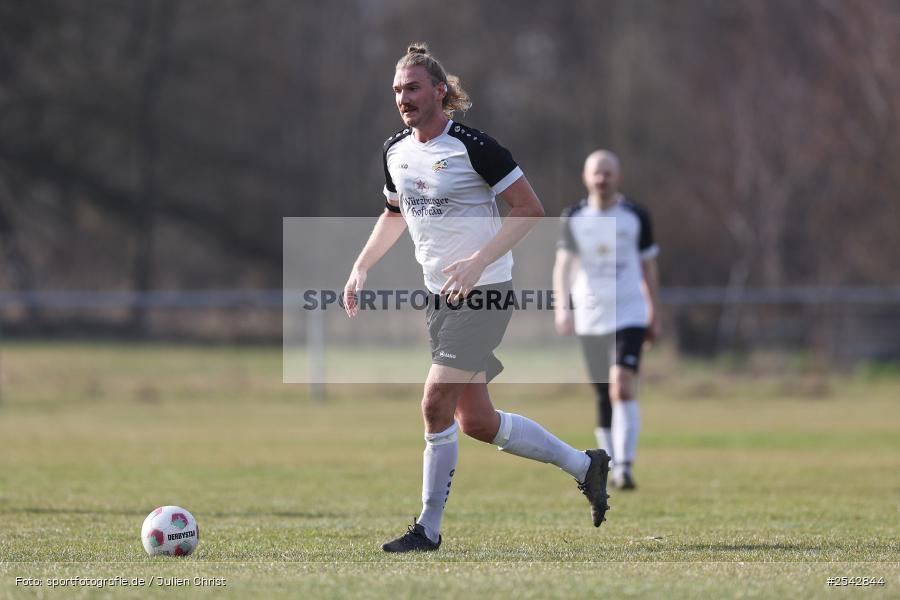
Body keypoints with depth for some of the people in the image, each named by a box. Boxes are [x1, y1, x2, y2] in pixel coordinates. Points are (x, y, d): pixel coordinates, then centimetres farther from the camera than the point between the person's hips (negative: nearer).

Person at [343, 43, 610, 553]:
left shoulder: (473, 146, -16)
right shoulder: (396, 151, 6)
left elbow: (530, 209, -15)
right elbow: (395, 214, 24)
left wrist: (478, 262, -23)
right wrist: (361, 268, 13)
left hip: (484, 294, -8)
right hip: (440, 296, 8)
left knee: (436, 406, -13)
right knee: (476, 423, 11)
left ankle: (429, 530, -1)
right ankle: (585, 464, 28)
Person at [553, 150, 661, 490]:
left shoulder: (636, 217, 1)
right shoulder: (573, 218, 2)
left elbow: (648, 266, 10)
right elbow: (563, 264, -3)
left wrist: (655, 316, 11)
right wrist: (562, 306, -18)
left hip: (629, 314, -2)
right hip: (589, 318, 2)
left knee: (623, 388, -18)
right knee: (604, 398, 7)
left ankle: (624, 467, -22)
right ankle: (611, 465, 21)